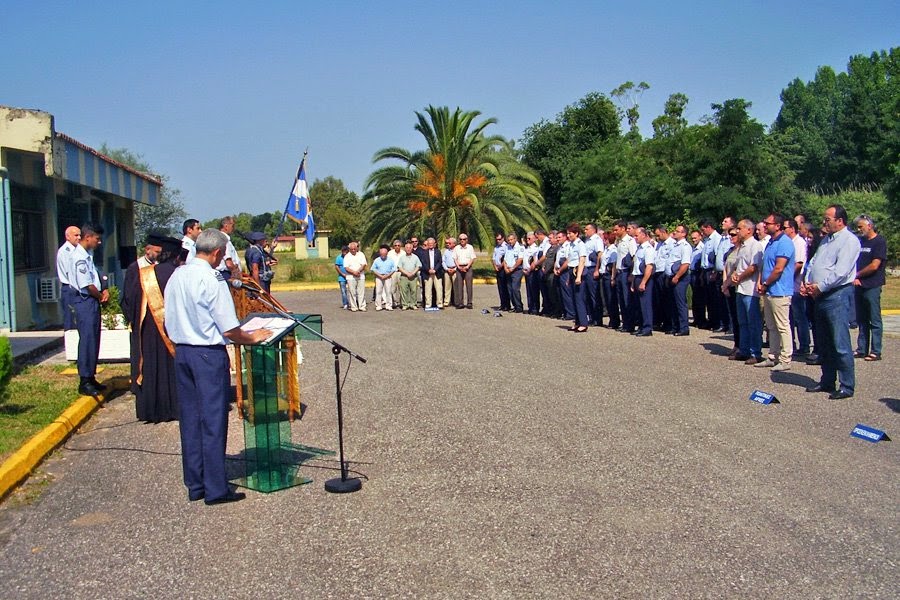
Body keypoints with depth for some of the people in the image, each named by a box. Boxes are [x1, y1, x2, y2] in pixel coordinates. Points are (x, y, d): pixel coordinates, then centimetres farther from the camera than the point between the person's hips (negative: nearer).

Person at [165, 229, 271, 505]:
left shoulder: (176, 276, 6)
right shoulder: (212, 280, -16)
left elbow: (170, 321, 13)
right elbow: (229, 330, -16)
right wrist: (253, 337, 1)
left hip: (181, 351, 7)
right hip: (209, 355, -7)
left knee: (189, 419, 13)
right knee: (213, 422, 1)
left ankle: (194, 485, 22)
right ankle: (215, 489, 8)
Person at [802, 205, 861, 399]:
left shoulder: (849, 240, -9)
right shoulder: (826, 240, 19)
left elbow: (841, 271, -18)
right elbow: (813, 262, 20)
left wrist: (820, 286, -14)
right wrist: (806, 282, 4)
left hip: (837, 294, -9)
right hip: (820, 295, 9)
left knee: (840, 343, -8)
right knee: (823, 343, 14)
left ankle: (847, 386, -2)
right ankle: (827, 381, 23)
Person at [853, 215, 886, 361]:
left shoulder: (879, 242, -6)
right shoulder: (859, 241, 15)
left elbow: (874, 266, -13)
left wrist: (858, 274, -2)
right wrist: (854, 278, -2)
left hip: (872, 287, -7)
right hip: (859, 286, 7)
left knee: (874, 320, -3)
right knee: (862, 320, 11)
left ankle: (875, 352, 0)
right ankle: (862, 349, 17)